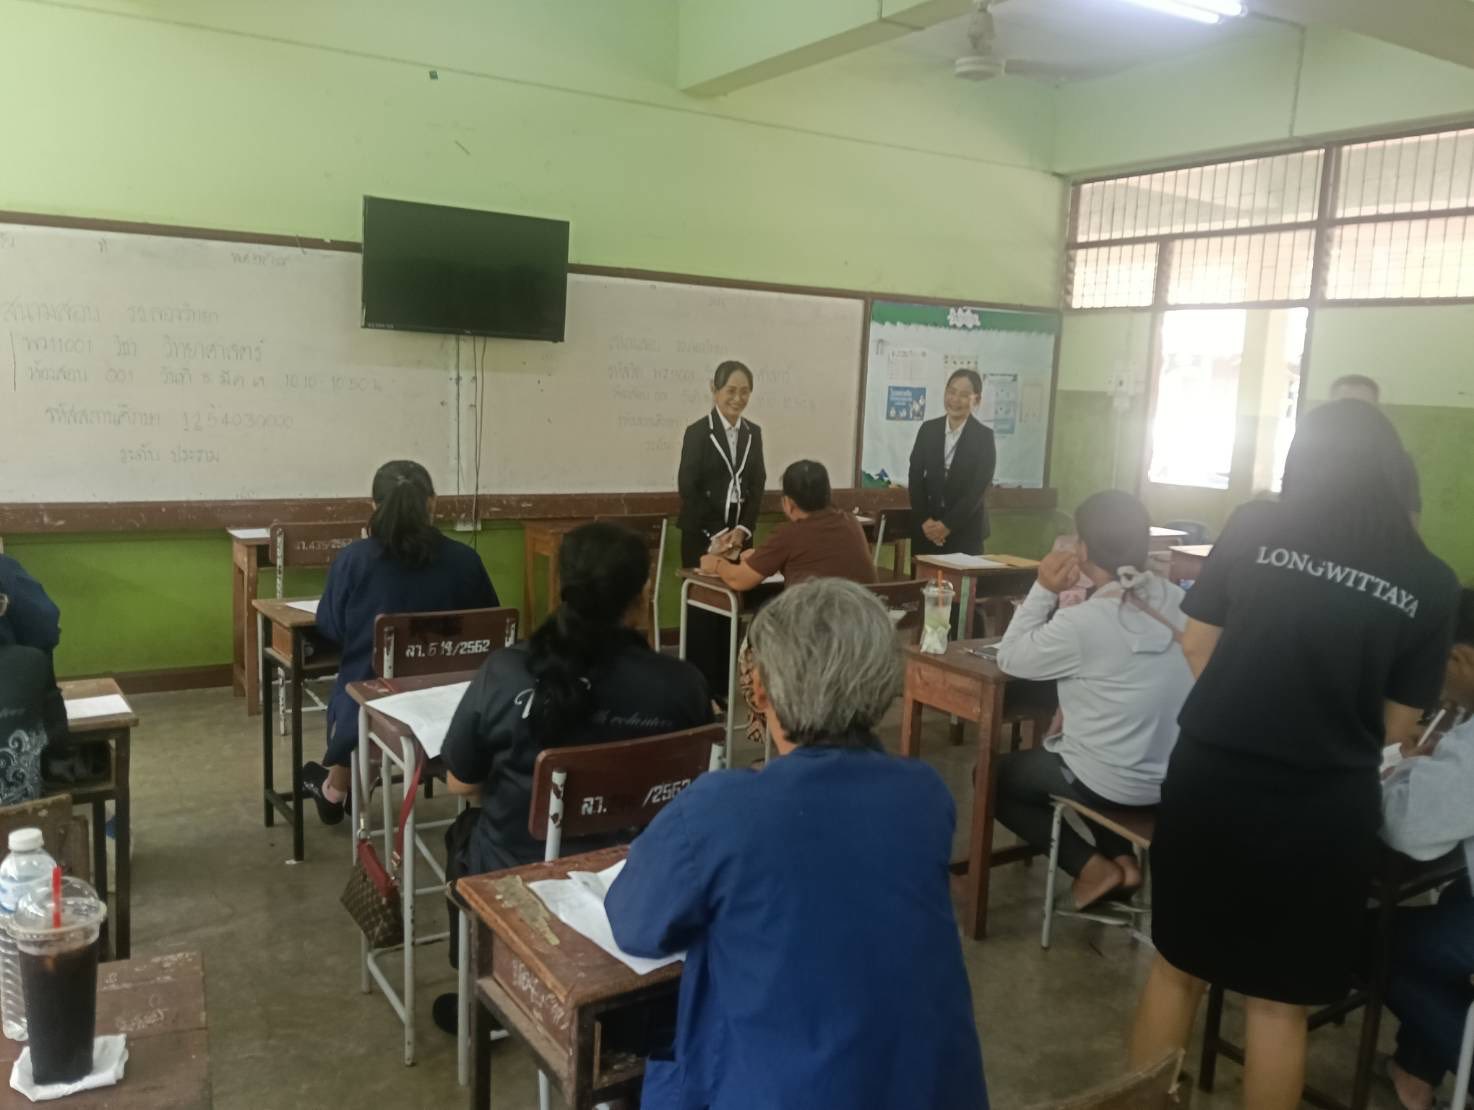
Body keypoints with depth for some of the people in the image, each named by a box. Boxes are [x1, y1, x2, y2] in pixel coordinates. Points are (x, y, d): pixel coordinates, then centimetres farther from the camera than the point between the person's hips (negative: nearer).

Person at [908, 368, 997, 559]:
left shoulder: (984, 436, -5)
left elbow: (979, 489, -9)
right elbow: (915, 477, 3)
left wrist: (948, 525, -13)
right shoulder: (928, 430, 4)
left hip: (966, 530, -2)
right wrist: (924, 520, -8)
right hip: (926, 528, 3)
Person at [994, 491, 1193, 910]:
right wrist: (1060, 595, 2)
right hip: (1173, 776, 7)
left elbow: (1010, 657, -12)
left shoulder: (1082, 622, -25)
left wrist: (1044, 590, -12)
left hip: (1112, 783, -7)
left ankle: (1093, 866, 8)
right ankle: (1123, 859, 22)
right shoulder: (1178, 602, -5)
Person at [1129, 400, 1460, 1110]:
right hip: (1325, 809, 0)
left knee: (1177, 966, 19)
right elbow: (1398, 729, 5)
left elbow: (1196, 651, 2)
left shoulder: (1252, 528, -3)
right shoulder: (1430, 583, -1)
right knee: (1279, 1001, 16)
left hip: (1211, 779, 0)